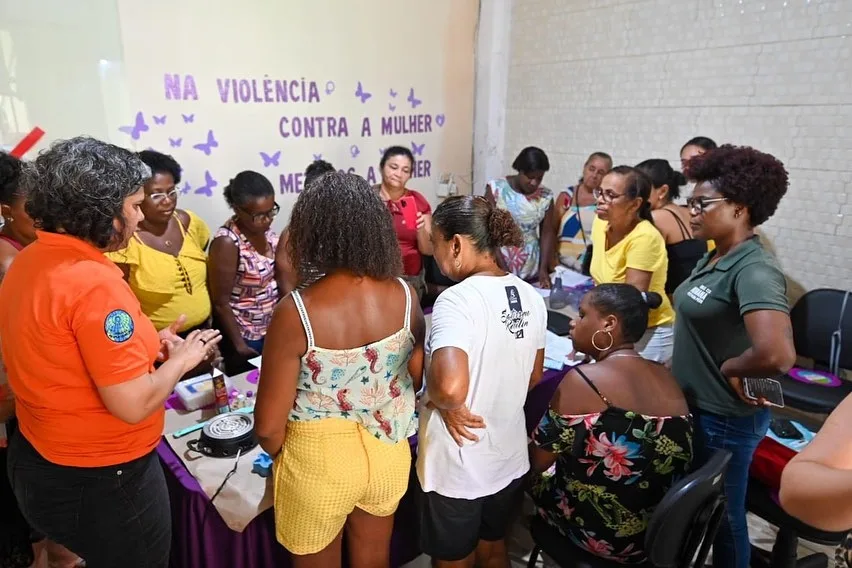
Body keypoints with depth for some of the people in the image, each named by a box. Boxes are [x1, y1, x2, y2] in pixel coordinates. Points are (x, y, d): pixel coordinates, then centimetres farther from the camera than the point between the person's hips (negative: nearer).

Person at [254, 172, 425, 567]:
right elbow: (418, 376, 0)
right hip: (389, 456, 4)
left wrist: (282, 455, 3)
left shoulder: (296, 311, -27)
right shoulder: (404, 295, -15)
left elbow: (268, 426, -19)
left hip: (319, 463, -3)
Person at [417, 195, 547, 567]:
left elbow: (450, 386, -41)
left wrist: (439, 401, -20)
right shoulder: (530, 296, -4)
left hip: (457, 468, -6)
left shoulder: (456, 299, -26)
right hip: (510, 459, 7)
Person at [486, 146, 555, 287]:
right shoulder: (496, 189, -8)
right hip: (496, 262, -2)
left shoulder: (546, 196, 0)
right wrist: (501, 265, -15)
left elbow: (547, 233, 3)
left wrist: (543, 268, -7)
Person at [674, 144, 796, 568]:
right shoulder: (713, 259, 2)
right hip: (693, 407, 9)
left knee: (722, 515, 13)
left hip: (725, 419, -8)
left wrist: (731, 369, -22)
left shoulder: (754, 270, -26)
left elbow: (777, 355, -39)